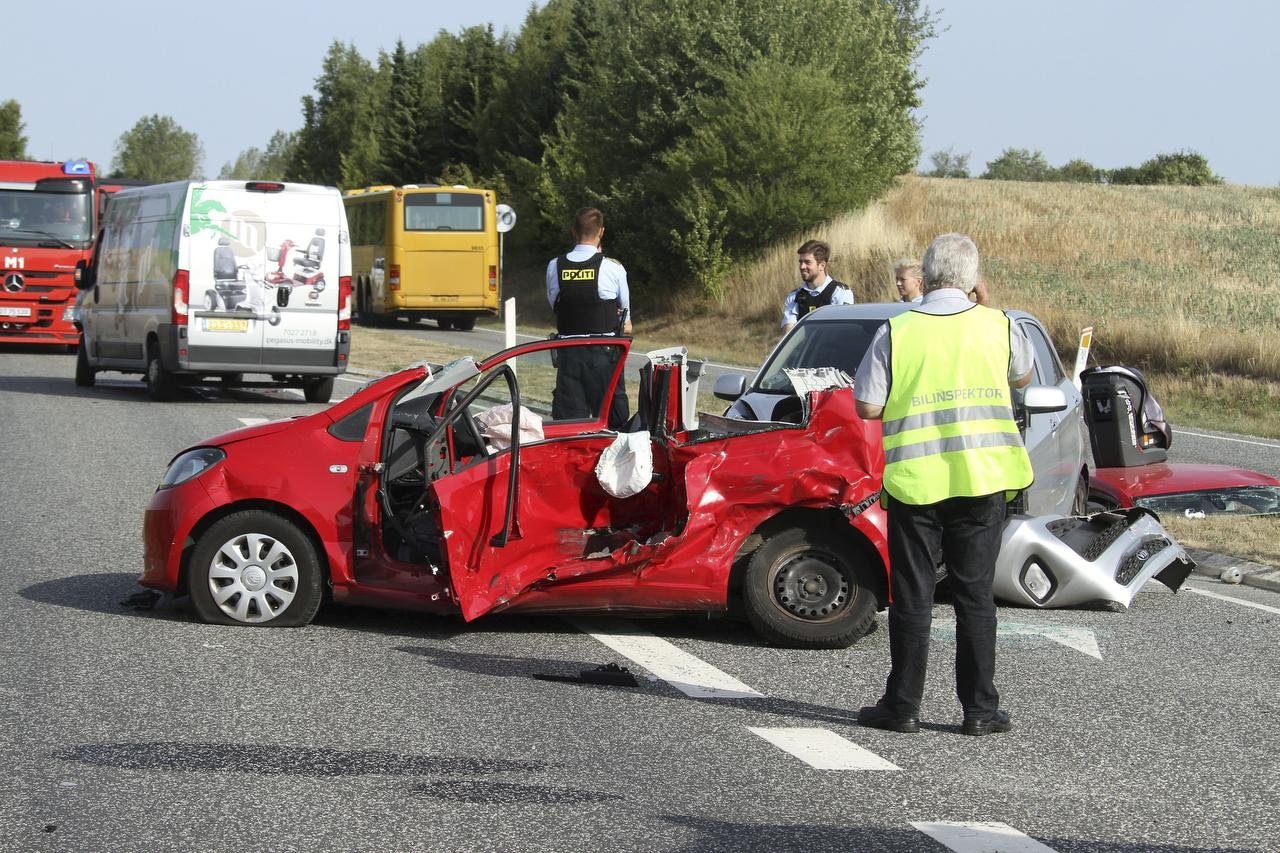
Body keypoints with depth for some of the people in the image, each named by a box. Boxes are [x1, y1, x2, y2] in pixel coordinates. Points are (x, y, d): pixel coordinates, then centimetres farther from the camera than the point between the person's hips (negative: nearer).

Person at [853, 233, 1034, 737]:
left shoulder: (897, 332, -5)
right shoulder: (998, 326, -1)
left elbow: (867, 407, -4)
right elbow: (1023, 377, 20)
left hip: (914, 481, -1)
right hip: (982, 478, 1)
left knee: (912, 595, 7)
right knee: (975, 593, 8)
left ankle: (903, 705, 11)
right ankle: (980, 709, 9)